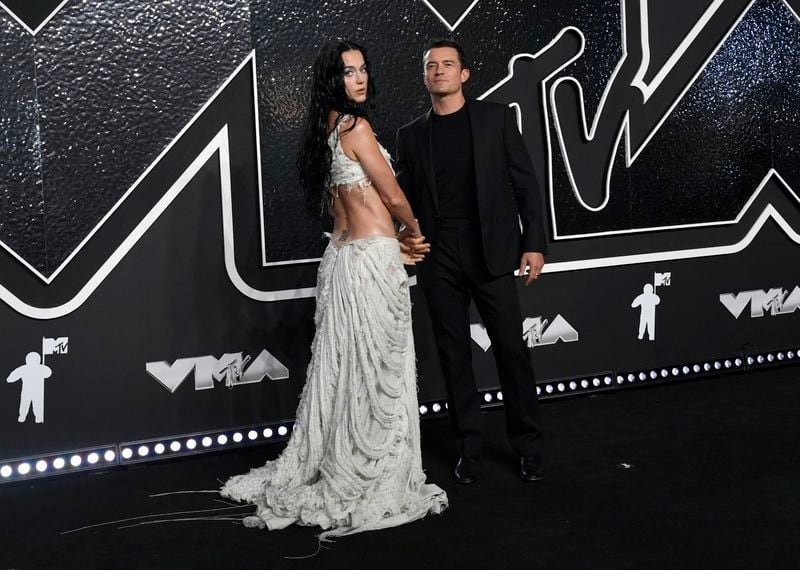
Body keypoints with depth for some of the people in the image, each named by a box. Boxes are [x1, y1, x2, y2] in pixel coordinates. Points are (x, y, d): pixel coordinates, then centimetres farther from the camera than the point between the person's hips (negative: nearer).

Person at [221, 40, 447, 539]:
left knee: (341, 368, 14)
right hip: (372, 260, -8)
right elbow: (394, 198, -8)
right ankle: (374, 485, 10)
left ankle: (316, 472, 23)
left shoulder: (324, 132, 14)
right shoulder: (356, 127, -12)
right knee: (377, 373, 0)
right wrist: (415, 230, 12)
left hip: (341, 254, 8)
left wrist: (395, 243, 17)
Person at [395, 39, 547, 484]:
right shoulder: (411, 134, 12)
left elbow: (525, 182, 3)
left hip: (490, 252, -2)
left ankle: (530, 446, 14)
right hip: (438, 259, 2)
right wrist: (403, 235, -2)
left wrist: (534, 242, -3)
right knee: (454, 355, 7)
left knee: (511, 349, 0)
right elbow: (405, 196, 16)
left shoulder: (496, 117, 5)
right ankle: (469, 448, 19)